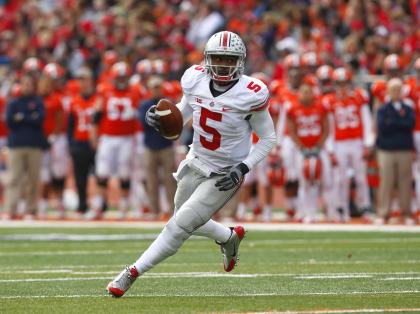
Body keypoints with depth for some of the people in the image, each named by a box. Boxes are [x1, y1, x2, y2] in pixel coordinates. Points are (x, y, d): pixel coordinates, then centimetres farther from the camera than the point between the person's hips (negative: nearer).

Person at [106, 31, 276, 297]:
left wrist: (243, 168, -20)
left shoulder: (251, 94, -22)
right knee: (188, 222, 22)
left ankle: (132, 273, -1)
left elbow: (268, 139, -10)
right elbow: (184, 111, 12)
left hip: (224, 175, -6)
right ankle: (230, 237, 49)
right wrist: (160, 118, -9)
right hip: (196, 165, 6)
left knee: (180, 226, -12)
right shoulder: (195, 80, -10)